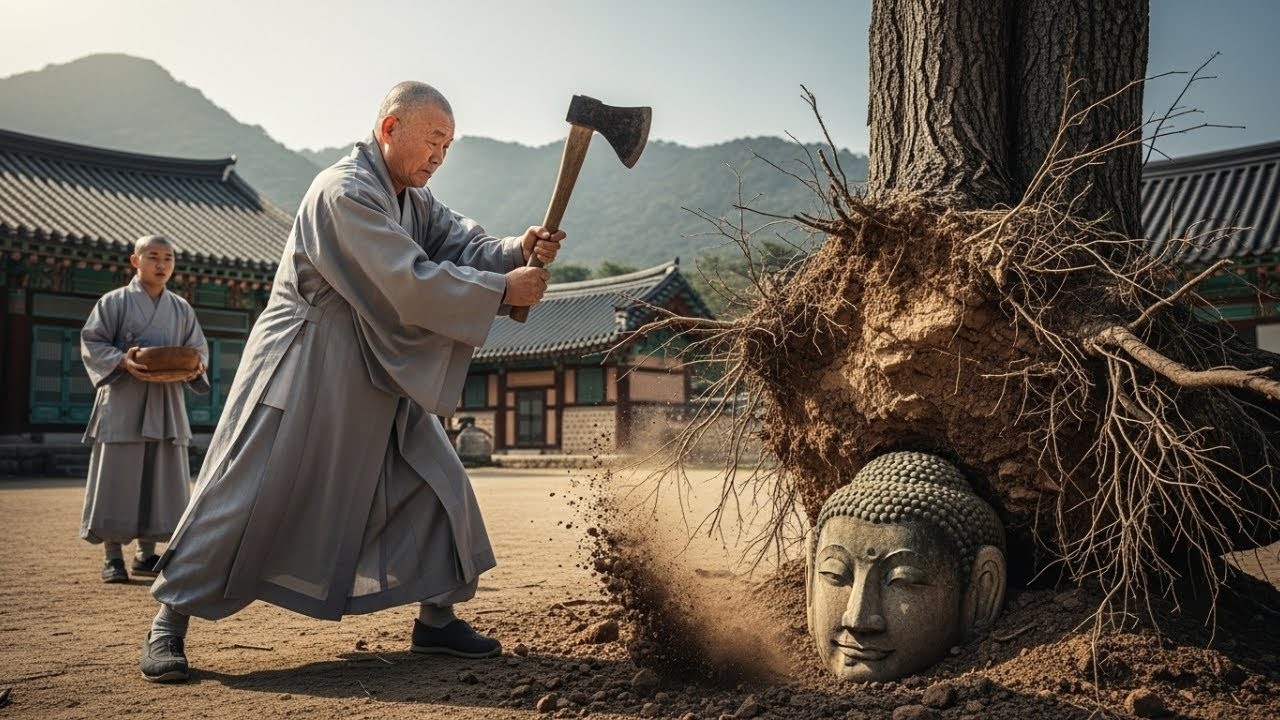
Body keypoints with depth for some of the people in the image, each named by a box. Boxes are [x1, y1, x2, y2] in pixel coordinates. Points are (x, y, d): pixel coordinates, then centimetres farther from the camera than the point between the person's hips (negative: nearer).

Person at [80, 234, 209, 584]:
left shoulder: (181, 308, 12)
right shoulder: (114, 301, 1)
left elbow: (199, 349, 15)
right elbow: (91, 342, -1)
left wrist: (195, 368, -7)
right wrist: (122, 361, -18)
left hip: (167, 404, 4)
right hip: (123, 402, -4)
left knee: (162, 478, 6)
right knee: (117, 476, -3)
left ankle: (146, 554, 17)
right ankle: (113, 556, 7)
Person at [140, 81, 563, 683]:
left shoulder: (414, 200, 10)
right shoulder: (344, 192, -21)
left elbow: (463, 243, 1)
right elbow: (410, 283, -27)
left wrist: (517, 251, -20)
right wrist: (502, 291, -22)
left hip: (374, 380, 9)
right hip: (300, 373, -9)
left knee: (434, 484, 6)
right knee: (248, 498, -4)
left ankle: (436, 618, 16)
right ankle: (169, 621, 12)